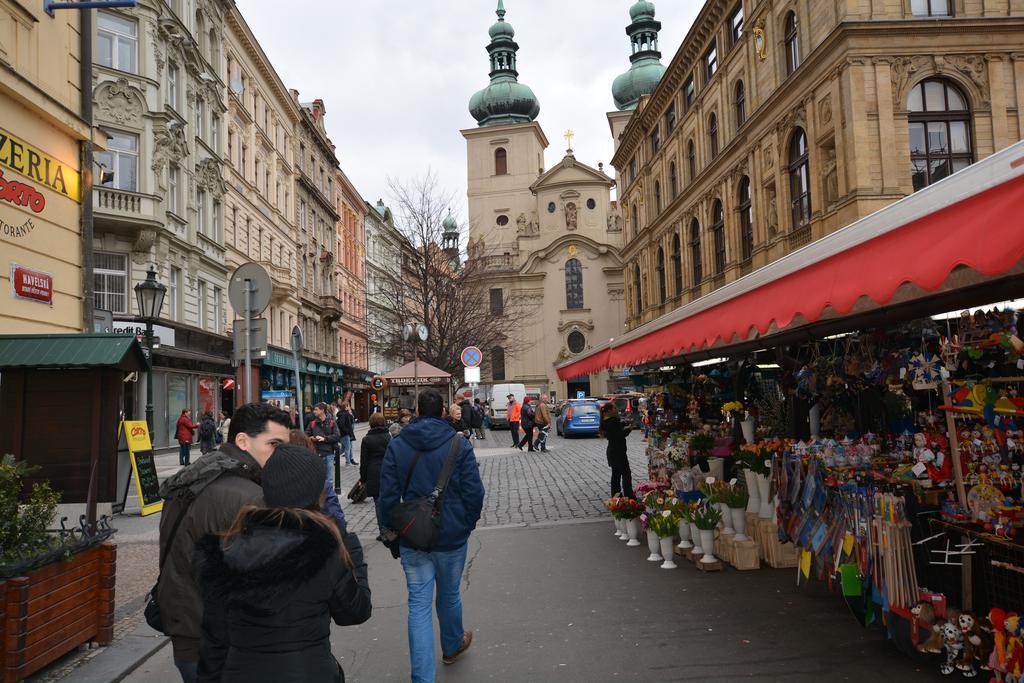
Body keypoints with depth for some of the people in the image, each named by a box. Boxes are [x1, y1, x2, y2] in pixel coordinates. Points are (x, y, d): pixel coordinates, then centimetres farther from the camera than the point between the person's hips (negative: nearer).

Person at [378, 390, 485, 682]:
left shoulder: (396, 446, -5)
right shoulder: (460, 445, -10)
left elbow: (387, 496, -4)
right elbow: (474, 492, -10)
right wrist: (467, 525, 7)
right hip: (452, 537, 0)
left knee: (419, 604, 5)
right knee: (449, 595, 20)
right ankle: (452, 646, 44)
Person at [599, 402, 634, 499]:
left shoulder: (607, 421, 9)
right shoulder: (613, 421, -21)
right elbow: (620, 435, -24)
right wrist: (629, 428, -12)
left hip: (612, 452, 10)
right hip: (618, 452, -10)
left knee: (616, 474, 15)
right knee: (626, 474, -4)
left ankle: (615, 495, 20)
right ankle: (628, 496, -2)